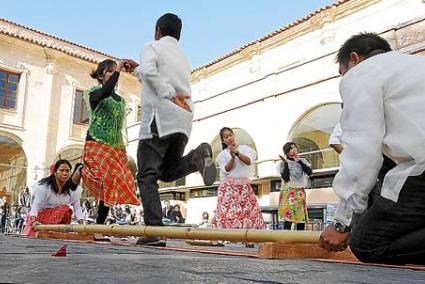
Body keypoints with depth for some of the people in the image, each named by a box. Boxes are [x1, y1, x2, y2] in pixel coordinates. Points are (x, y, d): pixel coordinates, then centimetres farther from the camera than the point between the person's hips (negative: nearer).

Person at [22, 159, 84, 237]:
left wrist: (81, 225, -21)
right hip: (42, 216, -4)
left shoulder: (74, 188, -10)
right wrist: (33, 221, -38)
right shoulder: (44, 186, -17)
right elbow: (36, 205, -22)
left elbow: (77, 207, -9)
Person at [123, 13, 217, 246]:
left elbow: (150, 73, -17)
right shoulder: (183, 57, 27)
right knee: (168, 172, 16)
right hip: (182, 123, 6)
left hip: (159, 119, -6)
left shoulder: (152, 48, 7)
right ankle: (196, 157, -14)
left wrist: (172, 97, -17)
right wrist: (136, 69, 45)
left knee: (147, 176, -3)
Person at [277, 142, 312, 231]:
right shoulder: (283, 163, 0)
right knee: (288, 217, -14)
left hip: (300, 192, 4)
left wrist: (299, 161, -7)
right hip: (288, 192, -4)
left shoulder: (302, 161, 12)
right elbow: (286, 178, -12)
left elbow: (309, 172, -5)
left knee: (302, 218, 0)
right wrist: (286, 163, -15)